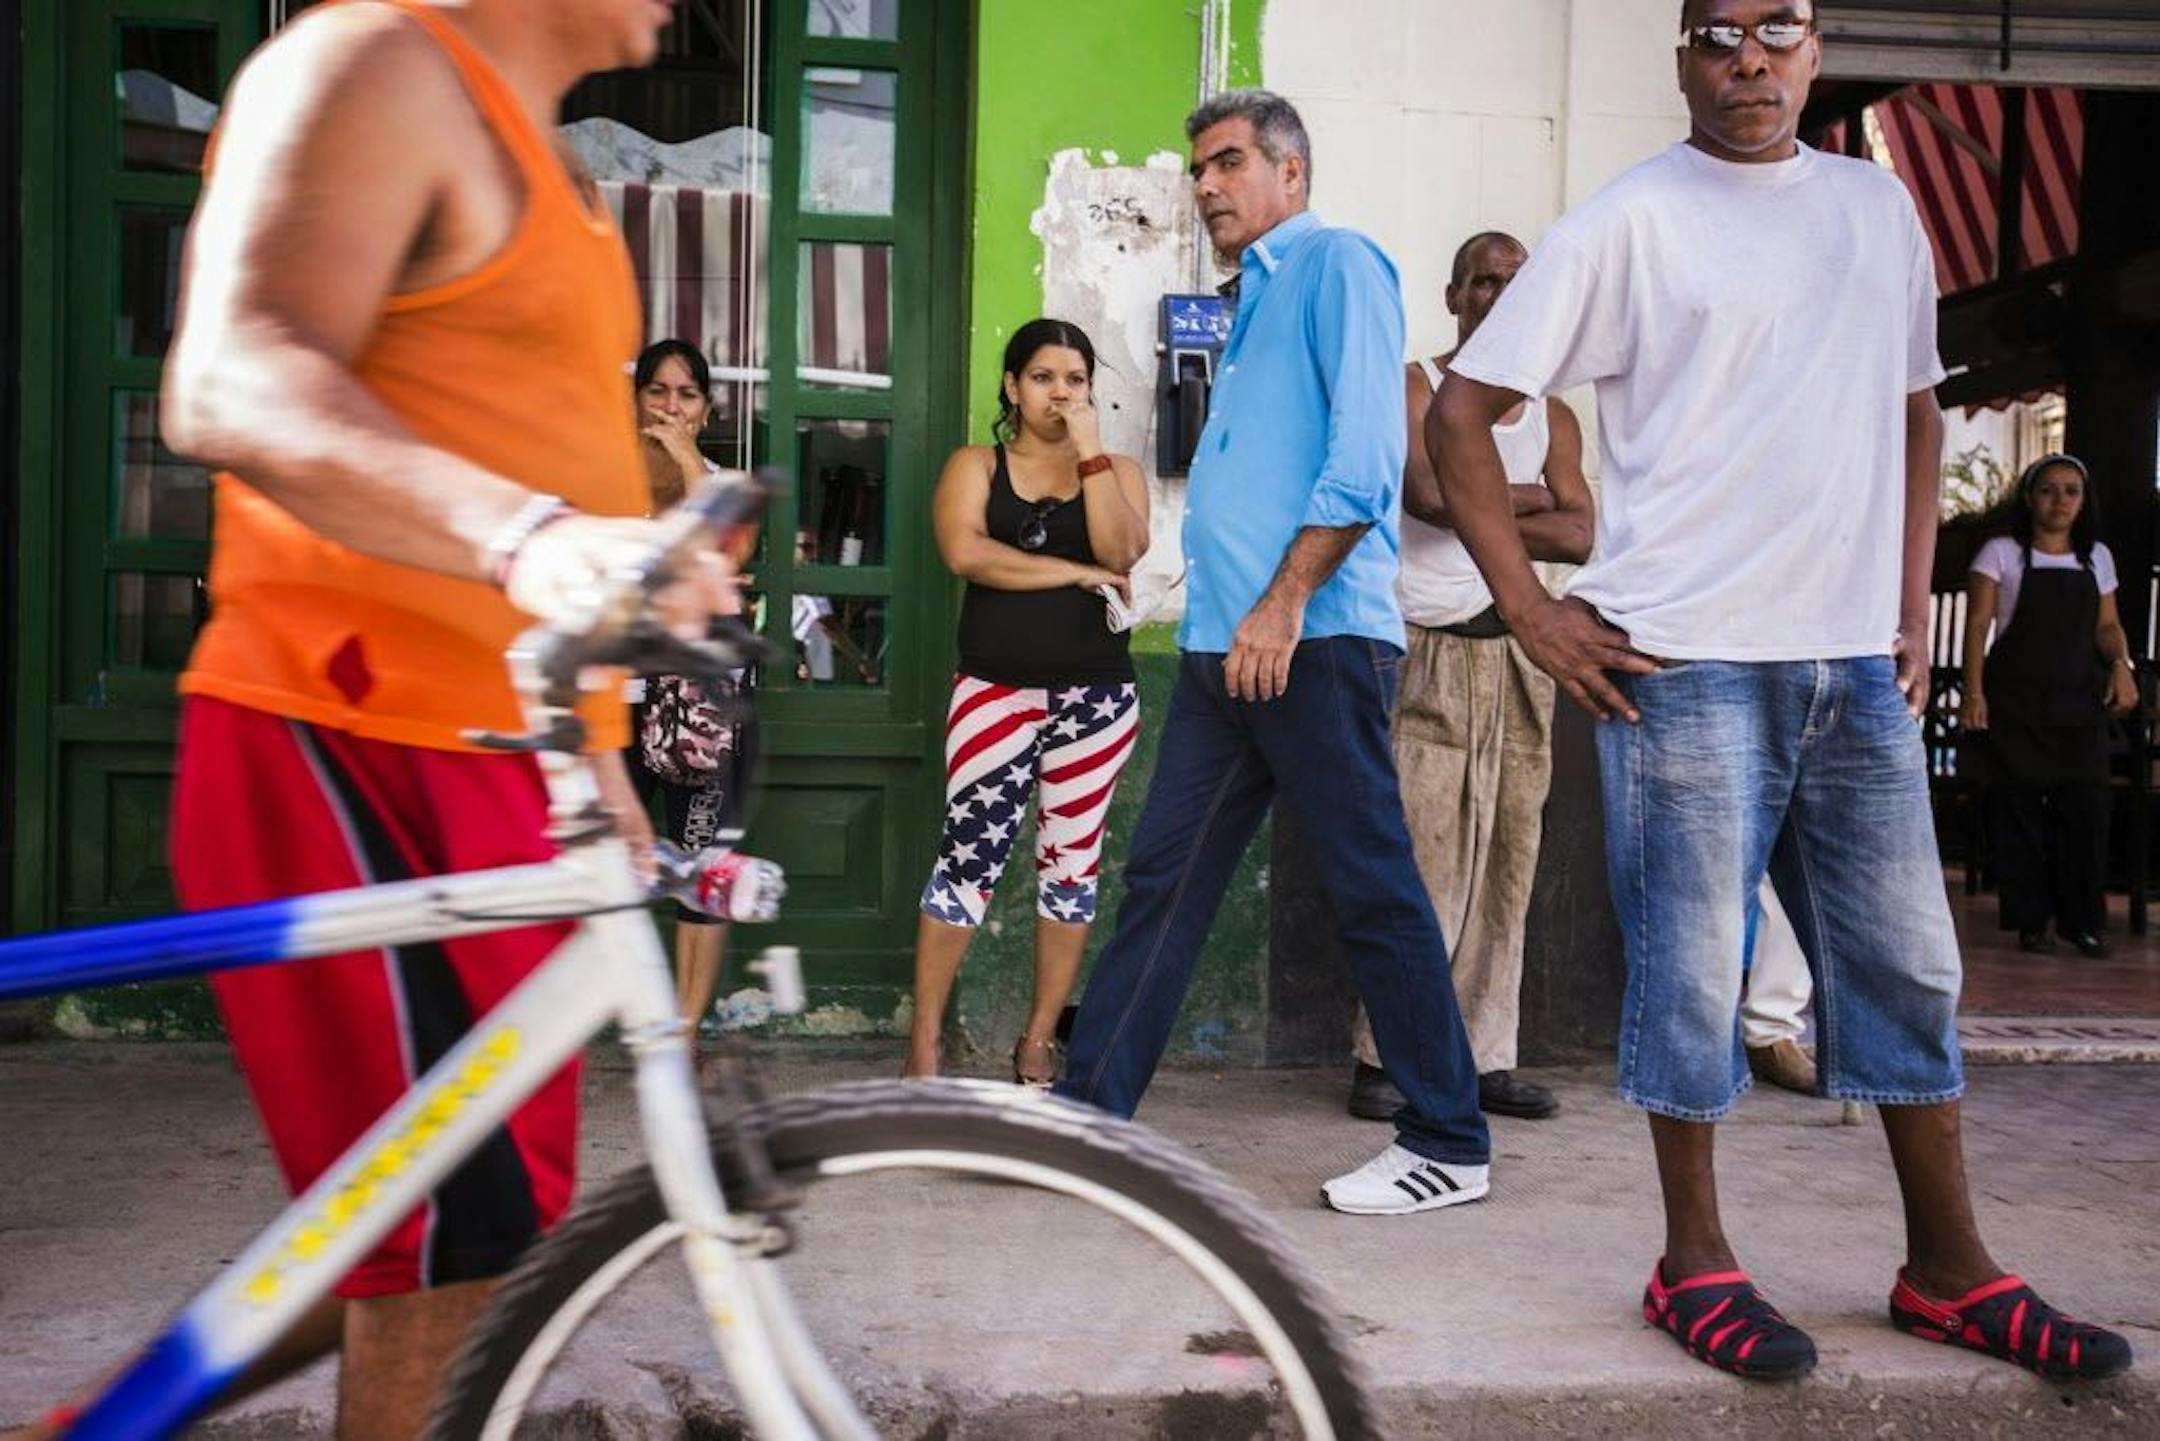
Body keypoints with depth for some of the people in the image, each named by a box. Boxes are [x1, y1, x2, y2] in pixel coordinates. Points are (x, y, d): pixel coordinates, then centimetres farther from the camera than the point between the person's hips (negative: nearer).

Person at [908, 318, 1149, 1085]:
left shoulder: (1118, 469, 11)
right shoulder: (975, 465, 7)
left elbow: (1122, 553, -9)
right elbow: (965, 553, -12)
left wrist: (1091, 451, -11)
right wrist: (1076, 574, -11)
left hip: (1094, 692, 2)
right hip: (996, 688, -2)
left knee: (1072, 860, 5)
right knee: (969, 854, -6)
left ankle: (1037, 1042, 15)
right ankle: (923, 1045, 2)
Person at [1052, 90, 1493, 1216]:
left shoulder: (1339, 266, -3)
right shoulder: (1254, 302, 24)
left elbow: (1364, 458, -15)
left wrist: (1286, 599, -20)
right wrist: (1232, 613, 17)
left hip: (1314, 639, -9)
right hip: (1224, 644, 9)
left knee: (1374, 889, -2)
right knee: (1161, 878, 8)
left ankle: (1448, 1145, 9)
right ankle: (1088, 1109, 15)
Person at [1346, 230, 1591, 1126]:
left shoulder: (1552, 416, 16)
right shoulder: (1413, 387, 3)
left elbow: (1581, 538, 3)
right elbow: (1427, 491, -16)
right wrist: (1523, 497, -2)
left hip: (1517, 656, 5)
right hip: (1429, 655, -5)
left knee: (1507, 864, 5)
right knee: (1423, 859, -9)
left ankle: (1486, 1058, 11)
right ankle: (1384, 1055, -1)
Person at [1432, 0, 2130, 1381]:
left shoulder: (1878, 205, 14)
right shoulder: (1630, 220, -3)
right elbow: (1463, 412, -4)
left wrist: (1913, 602, 13)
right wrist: (1535, 614, -9)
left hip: (1860, 664, 5)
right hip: (1688, 662, -5)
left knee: (1909, 965, 10)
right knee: (1693, 969, 1)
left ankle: (1951, 1267, 24)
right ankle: (1697, 1265, 17)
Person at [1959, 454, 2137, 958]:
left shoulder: (2096, 557, 13)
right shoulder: (2002, 553, 2)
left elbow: (2107, 625, 16)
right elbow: (1978, 626, -2)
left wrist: (2121, 664, -4)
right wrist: (1974, 691, -12)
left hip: (2079, 700, 3)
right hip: (2016, 700, -3)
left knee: (2086, 805, -5)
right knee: (2019, 807, -3)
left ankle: (2083, 920, 6)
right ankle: (2029, 921, 6)